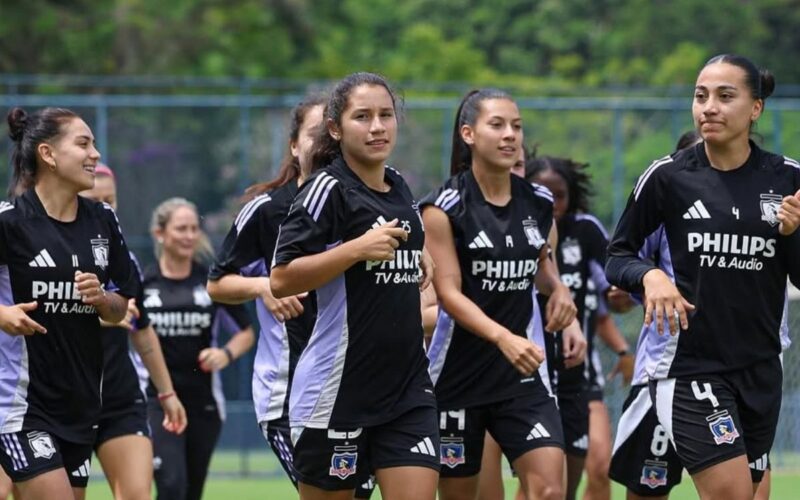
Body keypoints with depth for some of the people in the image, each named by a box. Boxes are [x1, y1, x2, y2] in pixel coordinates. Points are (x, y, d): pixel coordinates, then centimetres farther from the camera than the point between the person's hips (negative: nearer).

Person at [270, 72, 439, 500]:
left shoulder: (399, 187, 12)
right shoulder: (328, 188, -10)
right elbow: (281, 280, -18)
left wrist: (417, 258, 12)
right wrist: (358, 248, -24)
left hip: (407, 386, 6)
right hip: (338, 388, -6)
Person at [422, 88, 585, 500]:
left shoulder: (538, 203, 5)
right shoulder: (444, 207, -9)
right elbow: (448, 293, -17)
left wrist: (558, 288, 3)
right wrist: (503, 338, -33)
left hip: (523, 373, 3)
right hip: (458, 371, -3)